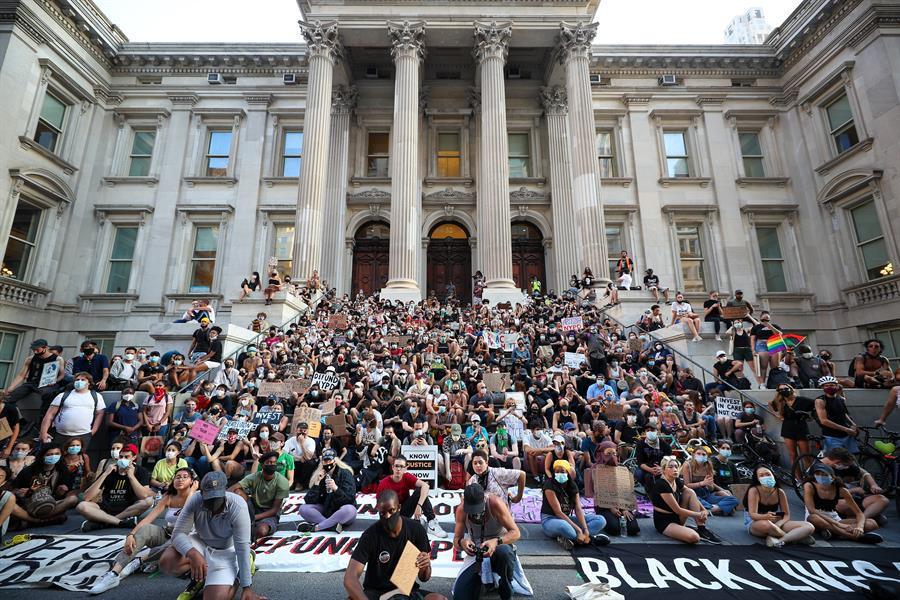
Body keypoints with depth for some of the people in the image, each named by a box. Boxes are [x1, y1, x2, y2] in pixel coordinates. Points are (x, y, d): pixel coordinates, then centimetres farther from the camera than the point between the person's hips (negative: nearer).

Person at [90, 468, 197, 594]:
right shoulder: (168, 498, 3)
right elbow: (148, 518, -8)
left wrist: (192, 491, -22)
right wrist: (131, 534, -25)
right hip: (166, 536, 4)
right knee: (146, 529, -25)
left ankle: (138, 560, -21)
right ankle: (113, 574, -30)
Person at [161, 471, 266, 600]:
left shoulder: (237, 506, -32)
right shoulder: (195, 501, -25)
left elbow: (242, 546, -28)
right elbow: (178, 534, -22)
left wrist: (246, 587, -26)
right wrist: (193, 553, -44)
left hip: (226, 551, -3)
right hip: (200, 543, 4)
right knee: (166, 562, -23)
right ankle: (199, 576, 5)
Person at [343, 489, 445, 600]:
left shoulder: (416, 529, -9)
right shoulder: (370, 534, -14)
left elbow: (424, 578, -1)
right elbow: (350, 578, -22)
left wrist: (425, 566, -25)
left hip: (407, 590, 0)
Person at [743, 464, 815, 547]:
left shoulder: (779, 492, -2)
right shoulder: (754, 490, -16)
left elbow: (787, 515, 0)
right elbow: (752, 514, -22)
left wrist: (777, 525, -21)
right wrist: (765, 517, -45)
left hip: (777, 523, 5)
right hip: (755, 524, -5)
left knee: (809, 527, -14)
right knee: (765, 524, -41)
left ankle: (779, 540, -27)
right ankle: (797, 537, -15)